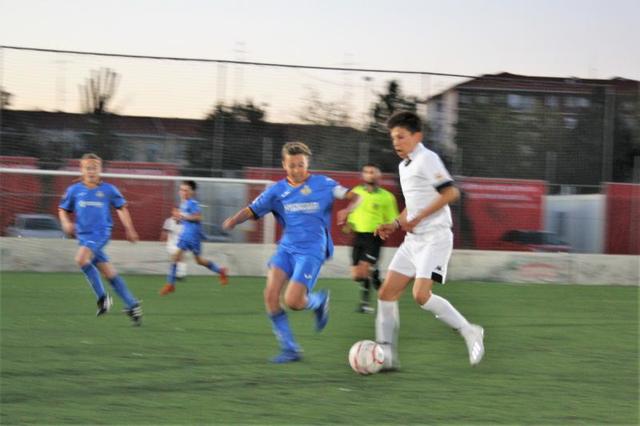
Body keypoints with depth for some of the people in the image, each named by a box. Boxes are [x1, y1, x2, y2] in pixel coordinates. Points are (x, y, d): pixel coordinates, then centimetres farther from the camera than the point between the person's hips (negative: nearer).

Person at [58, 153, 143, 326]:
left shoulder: (108, 189, 0)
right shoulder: (74, 190, 5)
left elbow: (121, 208, 13)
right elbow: (63, 210, 15)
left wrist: (129, 229, 12)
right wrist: (66, 223, -5)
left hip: (101, 233, -4)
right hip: (84, 235, 4)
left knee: (81, 258, -28)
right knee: (110, 273, 6)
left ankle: (102, 297, -16)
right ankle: (131, 304, 16)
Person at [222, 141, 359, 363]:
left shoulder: (322, 184, 0)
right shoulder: (278, 190, 7)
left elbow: (353, 197, 0)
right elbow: (252, 210, 1)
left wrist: (347, 210, -23)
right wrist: (233, 220, -19)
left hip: (311, 251, -4)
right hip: (286, 247, 4)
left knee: (292, 301, -18)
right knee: (271, 294, -16)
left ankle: (319, 300, 19)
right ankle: (289, 349, -2)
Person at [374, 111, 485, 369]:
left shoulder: (426, 159, -10)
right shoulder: (404, 166, 18)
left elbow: (450, 193, -19)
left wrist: (418, 218, -19)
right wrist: (395, 224, 13)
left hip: (435, 237, -9)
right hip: (413, 239, 9)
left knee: (421, 295, -20)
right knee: (386, 293, 1)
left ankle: (469, 332, -3)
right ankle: (387, 355, 3)